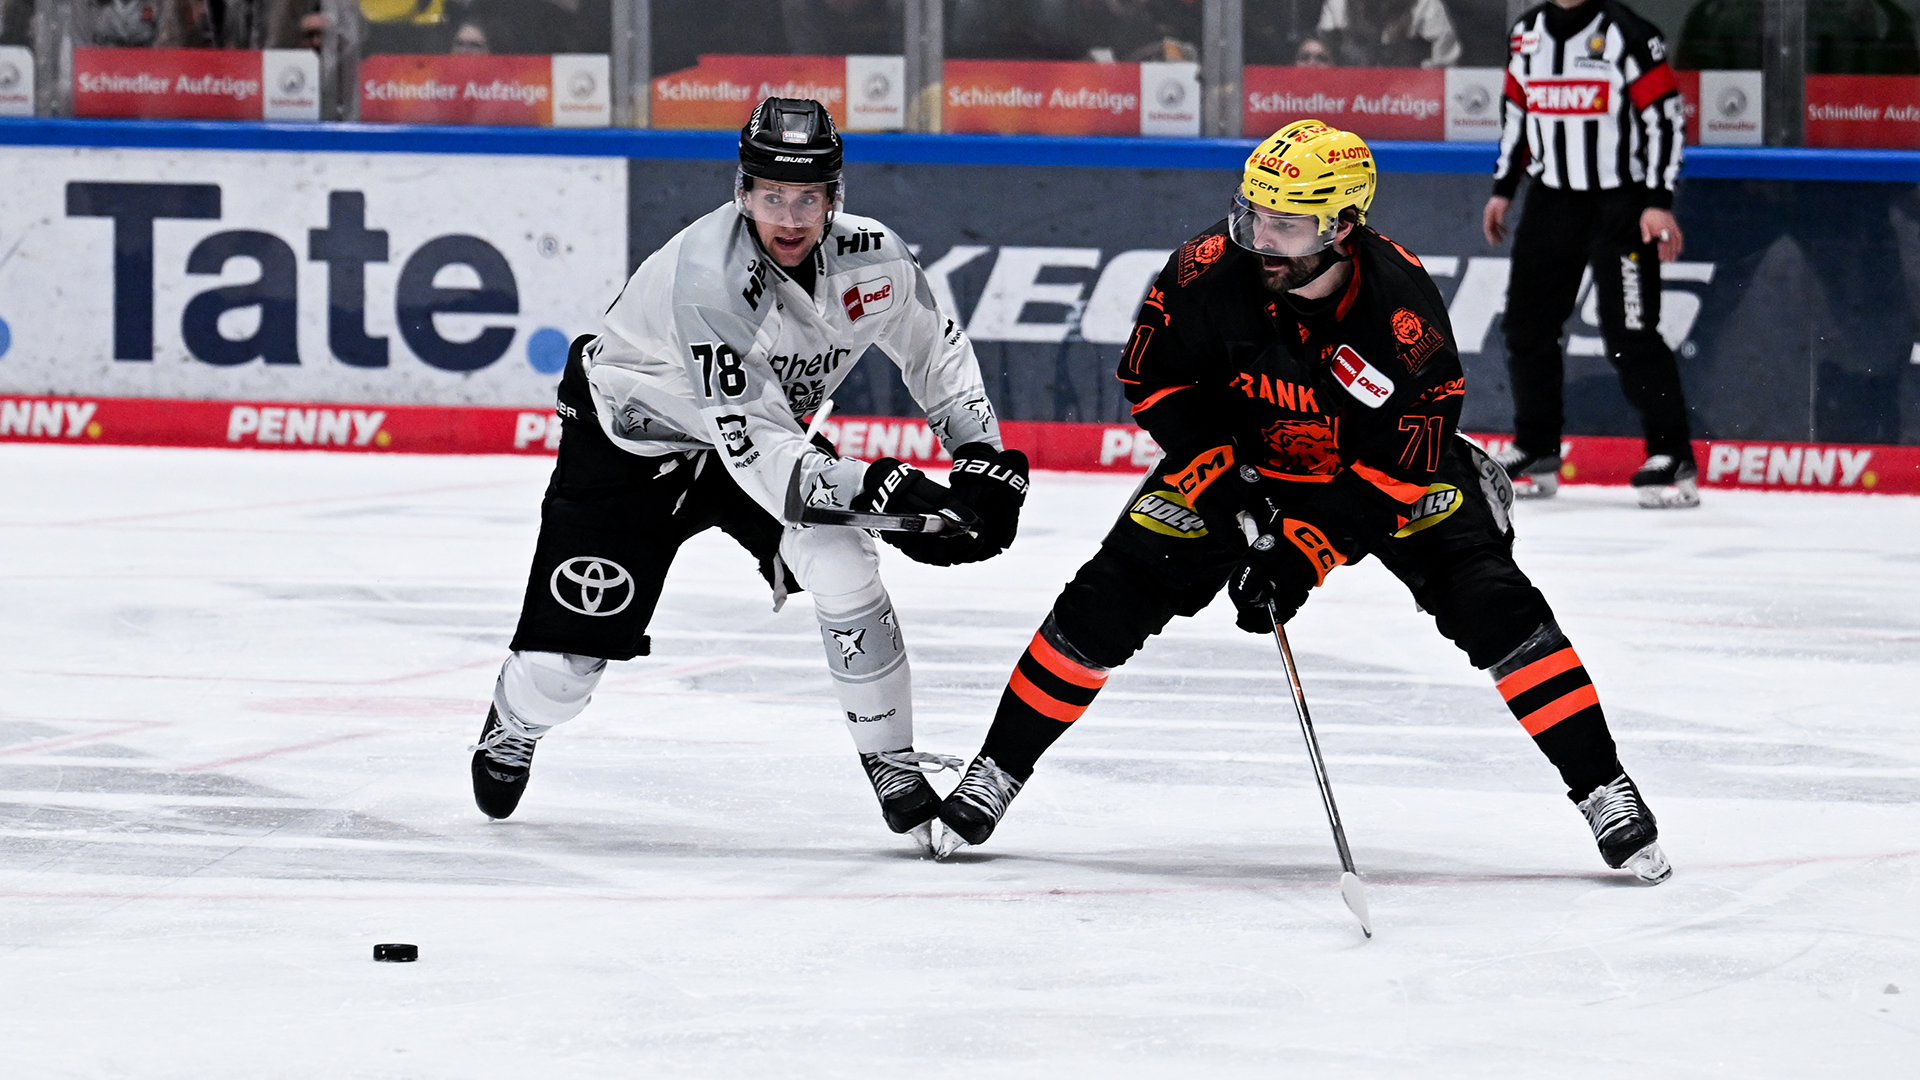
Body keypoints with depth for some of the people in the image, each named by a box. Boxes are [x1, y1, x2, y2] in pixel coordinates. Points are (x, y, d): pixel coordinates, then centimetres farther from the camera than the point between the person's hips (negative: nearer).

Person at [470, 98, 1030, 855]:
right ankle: (514, 724, 33)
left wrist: (984, 460, -10)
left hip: (765, 430, 5)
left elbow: (937, 352, 2)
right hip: (628, 442, -4)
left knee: (844, 569, -21)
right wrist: (881, 492, -45)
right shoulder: (707, 275, -38)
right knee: (563, 664, -5)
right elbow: (755, 449, -39)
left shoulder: (870, 258, -19)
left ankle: (893, 765, -5)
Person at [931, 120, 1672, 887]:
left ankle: (1603, 791, -8)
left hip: (1381, 471, -2)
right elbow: (1151, 379, -11)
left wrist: (1307, 551, -33)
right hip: (1238, 458, 2)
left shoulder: (1404, 306, -32)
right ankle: (997, 771, 10)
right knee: (1112, 595, -8)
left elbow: (1401, 467, -27)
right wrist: (1222, 477, -21)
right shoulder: (1210, 269, -27)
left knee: (1492, 604, -18)